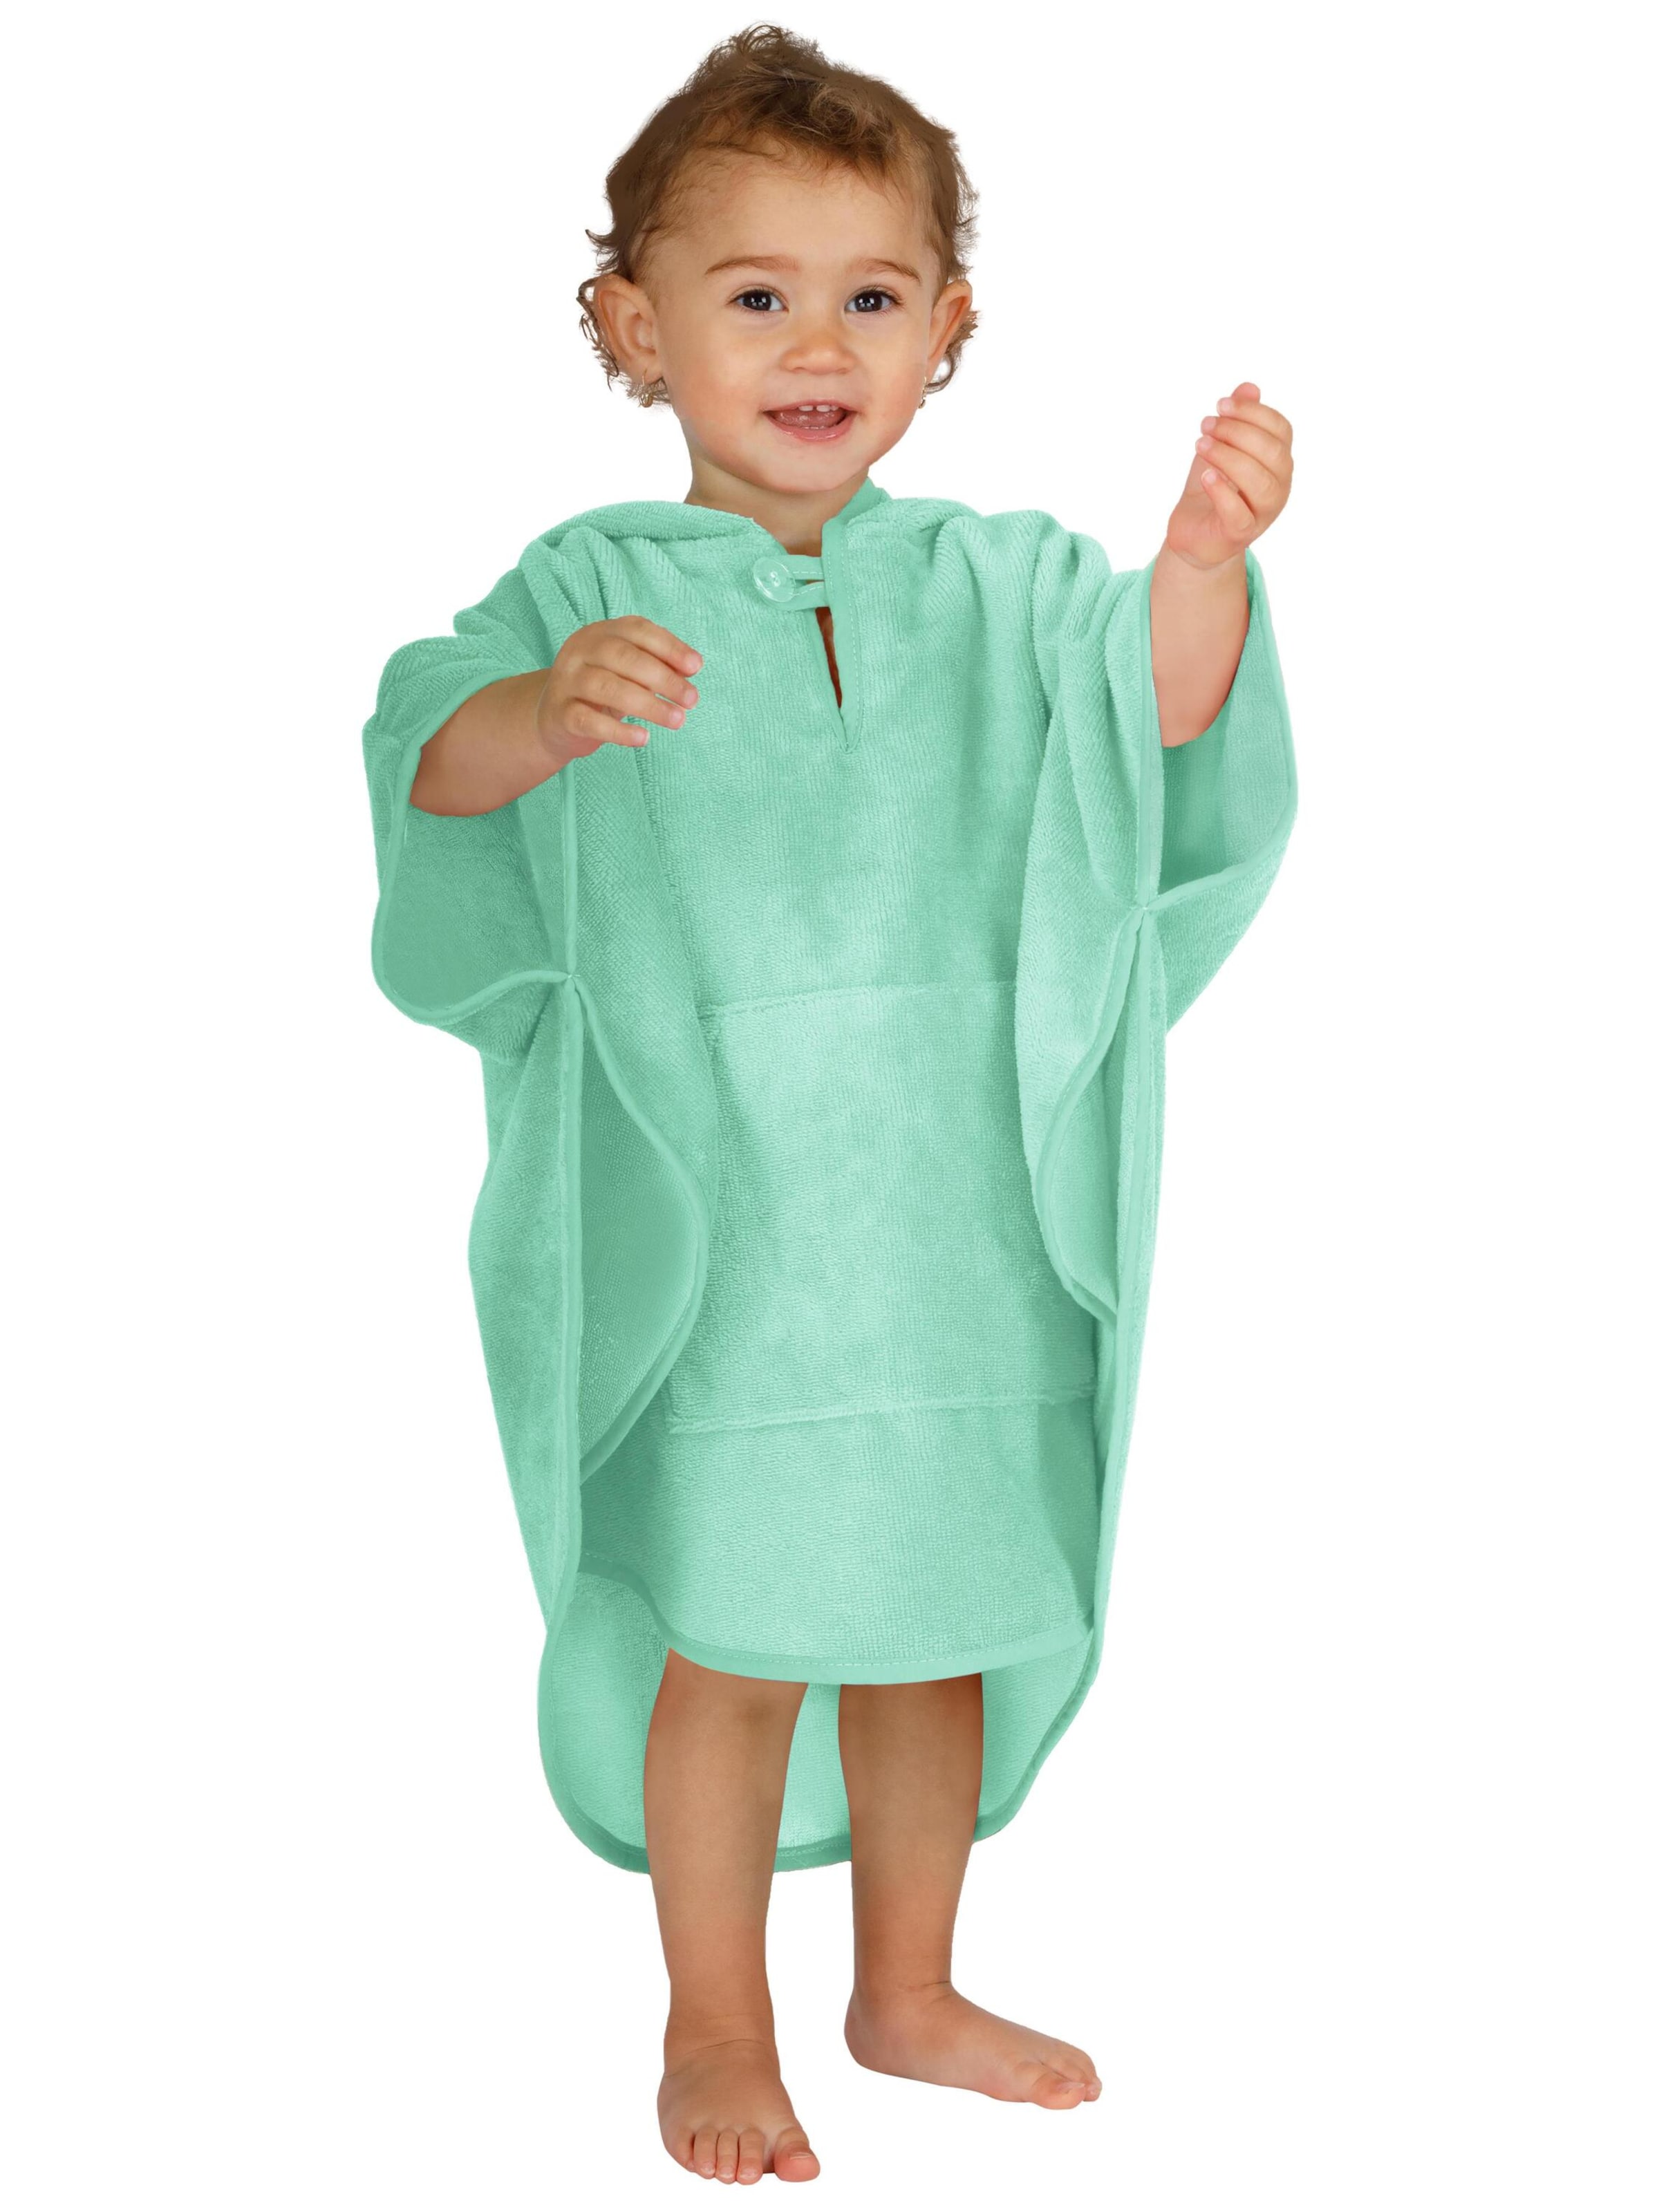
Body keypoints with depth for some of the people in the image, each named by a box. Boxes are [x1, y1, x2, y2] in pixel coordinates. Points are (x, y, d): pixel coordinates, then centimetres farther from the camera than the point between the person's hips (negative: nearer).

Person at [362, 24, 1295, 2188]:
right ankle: (717, 2028, 27)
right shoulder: (594, 586, -4)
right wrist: (547, 710, -37)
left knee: (937, 1627, 16)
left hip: (964, 1222, 3)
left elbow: (1157, 713, -12)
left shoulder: (997, 582, 3)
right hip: (721, 1225, -3)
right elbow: (427, 764, -16)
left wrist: (1207, 561, -33)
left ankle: (912, 1994, 37)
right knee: (737, 1644, 5)